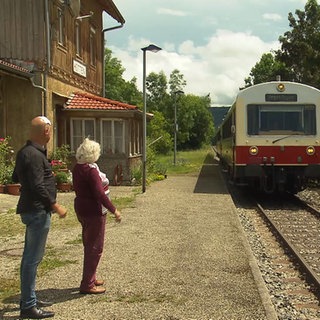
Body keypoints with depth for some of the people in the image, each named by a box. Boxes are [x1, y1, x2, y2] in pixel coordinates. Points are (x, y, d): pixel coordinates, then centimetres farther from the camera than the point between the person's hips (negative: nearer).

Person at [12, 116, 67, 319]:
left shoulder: (25, 152, 12)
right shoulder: (34, 155, -19)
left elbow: (16, 177, 23)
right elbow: (38, 186, -24)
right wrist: (55, 206, -17)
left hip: (32, 210, 10)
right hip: (38, 211, -10)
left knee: (31, 257, 17)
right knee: (33, 258, -4)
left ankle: (29, 298, 29)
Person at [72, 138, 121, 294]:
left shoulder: (77, 168, 5)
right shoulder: (91, 170, -21)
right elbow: (99, 194, -25)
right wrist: (114, 210, -19)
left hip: (80, 208, 9)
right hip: (93, 211, -9)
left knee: (89, 245, 21)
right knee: (95, 247, 1)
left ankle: (90, 278, 34)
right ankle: (87, 284, 6)